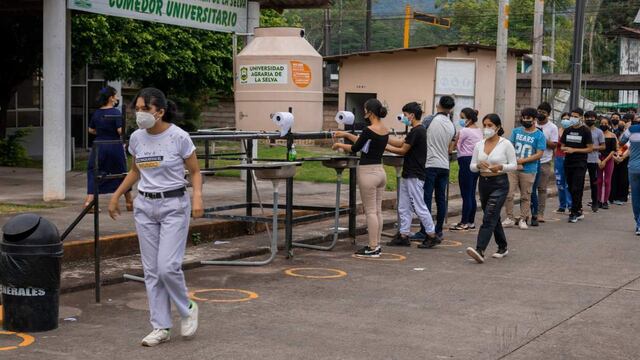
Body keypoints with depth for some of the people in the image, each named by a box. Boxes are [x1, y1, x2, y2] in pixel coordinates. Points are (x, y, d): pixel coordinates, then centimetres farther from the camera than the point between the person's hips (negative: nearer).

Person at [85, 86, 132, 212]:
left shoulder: (96, 113, 4)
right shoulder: (116, 112, -11)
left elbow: (91, 130, 12)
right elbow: (120, 131, -18)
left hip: (99, 146, 3)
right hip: (114, 146, -3)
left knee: (94, 173, 7)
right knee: (121, 173, 12)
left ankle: (89, 201, -9)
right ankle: (129, 203, 22)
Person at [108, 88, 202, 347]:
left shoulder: (179, 137, -13)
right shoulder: (136, 138, 2)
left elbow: (195, 172, -5)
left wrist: (197, 197, -21)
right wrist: (116, 196, 18)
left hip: (174, 206, -5)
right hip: (144, 206, 5)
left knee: (168, 267, -13)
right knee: (151, 270, 4)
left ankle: (187, 309, 14)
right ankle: (161, 327, 11)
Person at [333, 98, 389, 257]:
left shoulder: (369, 130, -18)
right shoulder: (385, 130, 8)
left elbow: (355, 149, -8)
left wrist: (339, 145, 10)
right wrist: (346, 135, 24)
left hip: (368, 173, -8)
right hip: (380, 171, 8)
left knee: (370, 211, -3)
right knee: (377, 210, 11)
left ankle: (373, 248, 0)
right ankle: (376, 245, 17)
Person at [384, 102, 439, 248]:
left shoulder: (417, 131, -17)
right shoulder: (418, 131, 14)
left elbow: (402, 150, -14)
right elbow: (401, 143, 16)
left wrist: (385, 146, -5)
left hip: (414, 176, -10)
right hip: (408, 175, 10)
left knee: (419, 207, -3)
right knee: (403, 207, 11)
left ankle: (432, 235, 4)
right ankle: (403, 236, 15)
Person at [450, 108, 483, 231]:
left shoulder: (464, 131, -13)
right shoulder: (479, 130, 13)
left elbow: (455, 145, -11)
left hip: (466, 161, -9)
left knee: (466, 194, -5)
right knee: (472, 194, 12)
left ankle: (464, 223, -2)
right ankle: (471, 222, 16)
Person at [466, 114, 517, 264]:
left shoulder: (506, 144, -7)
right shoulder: (479, 145, 6)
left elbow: (514, 165, -4)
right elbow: (472, 167, 7)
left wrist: (500, 167, -21)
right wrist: (479, 165, -14)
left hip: (499, 184, -6)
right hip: (483, 183, 6)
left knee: (489, 217, -16)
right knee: (494, 217, 16)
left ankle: (480, 250, -26)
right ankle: (502, 247, 32)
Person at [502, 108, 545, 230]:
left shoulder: (539, 135, -2)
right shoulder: (516, 131, 10)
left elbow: (539, 154, -8)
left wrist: (522, 160, -14)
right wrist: (514, 162, -7)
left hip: (528, 170, -2)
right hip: (513, 168, 3)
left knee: (525, 196, 6)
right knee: (508, 194, -4)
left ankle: (523, 219, 16)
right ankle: (510, 218, 8)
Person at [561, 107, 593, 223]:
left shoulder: (585, 131, -3)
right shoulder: (567, 130, 12)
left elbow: (590, 148, -6)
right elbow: (562, 145, 18)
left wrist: (574, 150, -13)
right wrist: (564, 149, -7)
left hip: (580, 164, -5)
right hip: (568, 163, 5)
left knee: (576, 189, -9)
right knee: (571, 189, 8)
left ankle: (574, 213, -5)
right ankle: (579, 211, 20)